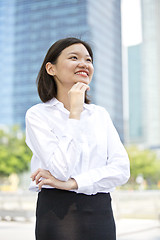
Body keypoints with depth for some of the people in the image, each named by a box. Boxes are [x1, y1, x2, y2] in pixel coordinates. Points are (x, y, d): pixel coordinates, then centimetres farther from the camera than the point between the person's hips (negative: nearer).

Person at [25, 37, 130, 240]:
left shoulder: (100, 114, 7)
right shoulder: (37, 115, -5)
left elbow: (122, 169, -2)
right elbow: (60, 169, -17)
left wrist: (72, 183, -13)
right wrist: (75, 113, -13)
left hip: (101, 214, 4)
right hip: (58, 214, -3)